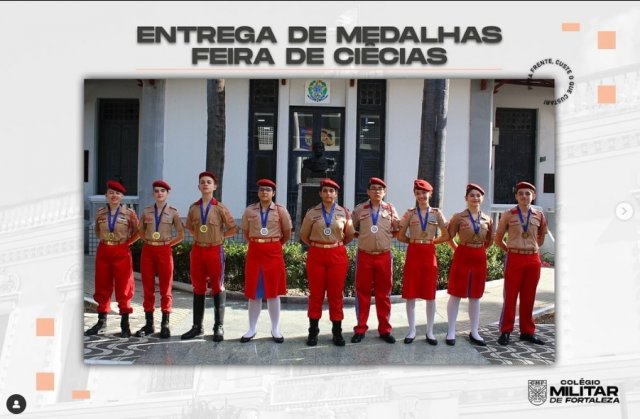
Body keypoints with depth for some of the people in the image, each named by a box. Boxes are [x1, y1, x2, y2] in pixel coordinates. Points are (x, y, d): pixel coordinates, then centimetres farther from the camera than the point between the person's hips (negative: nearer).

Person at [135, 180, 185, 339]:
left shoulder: (173, 212, 1)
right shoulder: (146, 211, 6)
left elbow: (181, 234, 5)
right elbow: (141, 231, 17)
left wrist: (168, 243, -1)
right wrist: (149, 241, 5)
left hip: (164, 251, -2)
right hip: (148, 251, 2)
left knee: (165, 290, 2)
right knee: (147, 289, 5)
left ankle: (165, 325, 9)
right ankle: (149, 324, 13)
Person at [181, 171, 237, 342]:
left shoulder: (220, 208, -5)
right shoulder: (193, 207, 6)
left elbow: (232, 229, -2)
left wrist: (219, 236, -1)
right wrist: (200, 237, 9)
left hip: (215, 250, -4)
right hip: (197, 250, 4)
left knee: (218, 288, 2)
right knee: (198, 288, 9)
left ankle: (219, 327, 8)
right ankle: (197, 326, 17)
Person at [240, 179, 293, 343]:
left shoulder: (281, 210, 0)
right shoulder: (249, 210, 4)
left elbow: (287, 234, 8)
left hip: (274, 253, -1)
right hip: (254, 253, 1)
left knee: (273, 292, 4)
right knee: (254, 293, 5)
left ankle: (275, 329, 13)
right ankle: (252, 329, 15)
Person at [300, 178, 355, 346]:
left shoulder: (344, 213, 2)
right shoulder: (312, 213, 1)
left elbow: (349, 236, 14)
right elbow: (304, 235, 11)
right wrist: (318, 244, 12)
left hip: (337, 256, 0)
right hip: (316, 256, 0)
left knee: (336, 295, 6)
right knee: (315, 294, 5)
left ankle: (337, 332, 16)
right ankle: (313, 331, 15)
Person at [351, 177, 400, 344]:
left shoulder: (390, 209, 5)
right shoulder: (359, 210, 3)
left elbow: (397, 230, 13)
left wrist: (386, 236, 3)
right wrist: (362, 236, 3)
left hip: (384, 256, 1)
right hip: (364, 256, -1)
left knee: (384, 294, 7)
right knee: (362, 293, 4)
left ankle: (385, 329, 17)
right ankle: (360, 329, 13)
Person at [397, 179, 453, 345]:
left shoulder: (437, 213, 4)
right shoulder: (410, 213, 3)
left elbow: (446, 236, 6)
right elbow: (401, 236, 6)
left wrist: (430, 241, 4)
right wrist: (415, 242, 2)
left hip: (430, 255, 0)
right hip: (413, 254, 0)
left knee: (430, 294, 4)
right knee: (410, 294, 1)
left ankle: (430, 331, 14)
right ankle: (412, 330, 13)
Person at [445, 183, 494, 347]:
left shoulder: (487, 219, 5)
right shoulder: (458, 217, -6)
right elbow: (449, 236, -3)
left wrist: (479, 249, 10)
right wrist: (461, 248, 0)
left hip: (480, 259, 4)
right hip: (462, 258, -4)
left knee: (475, 297, 11)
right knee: (456, 295, 2)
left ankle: (474, 332, 20)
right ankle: (451, 331, 11)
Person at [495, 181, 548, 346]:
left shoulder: (539, 216, 5)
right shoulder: (508, 215, -2)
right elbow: (498, 239, 6)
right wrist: (511, 250, 8)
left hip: (533, 259, 3)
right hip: (514, 258, -3)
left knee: (529, 297, 9)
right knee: (510, 296, 0)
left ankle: (527, 331, 18)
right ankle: (505, 331, 7)